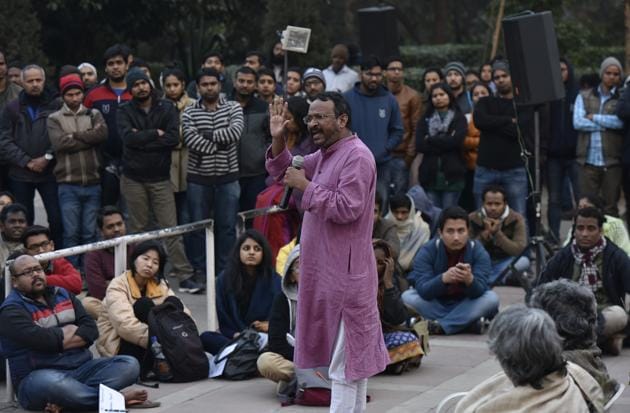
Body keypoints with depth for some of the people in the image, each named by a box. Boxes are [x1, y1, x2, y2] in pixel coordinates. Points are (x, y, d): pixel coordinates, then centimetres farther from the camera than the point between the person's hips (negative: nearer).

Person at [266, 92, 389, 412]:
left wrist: (306, 186, -18)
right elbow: (283, 172, 20)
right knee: (351, 350, 15)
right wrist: (278, 140, 4)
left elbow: (346, 208, -24)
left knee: (344, 352, -6)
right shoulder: (325, 154, 14)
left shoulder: (357, 157, -16)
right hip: (326, 266, 10)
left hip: (344, 270, -10)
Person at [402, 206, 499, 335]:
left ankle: (440, 325, -24)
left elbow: (479, 292, -26)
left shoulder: (479, 252, -16)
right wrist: (444, 278, -49)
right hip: (435, 305, 0)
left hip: (465, 306, 0)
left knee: (492, 298, -26)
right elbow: (423, 290, -29)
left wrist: (469, 279, -50)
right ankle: (470, 322, -23)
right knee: (408, 297, -27)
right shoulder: (427, 252, -17)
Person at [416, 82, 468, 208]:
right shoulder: (426, 119, 13)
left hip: (452, 175, -2)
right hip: (429, 175, 2)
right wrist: (444, 142, -7)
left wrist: (430, 140, -2)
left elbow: (455, 141, -10)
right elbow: (419, 145, 0)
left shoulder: (459, 118, 7)